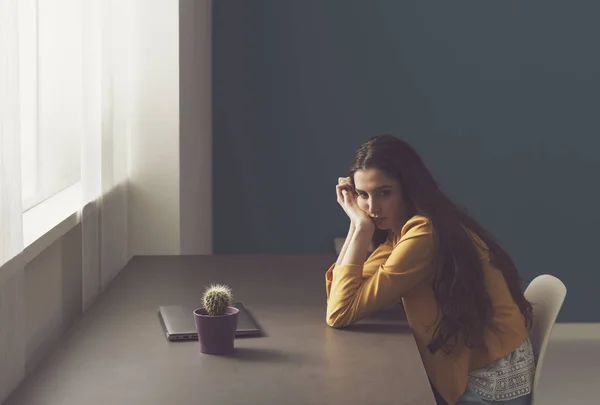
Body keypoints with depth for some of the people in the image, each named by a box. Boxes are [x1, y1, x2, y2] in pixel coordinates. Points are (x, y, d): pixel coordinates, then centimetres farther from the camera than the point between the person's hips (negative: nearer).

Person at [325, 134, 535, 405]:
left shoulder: (425, 234, -24)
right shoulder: (400, 232, 5)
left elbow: (340, 313, -23)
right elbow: (338, 293, -1)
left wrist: (362, 227, -19)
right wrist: (357, 224, -5)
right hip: (459, 369, 8)